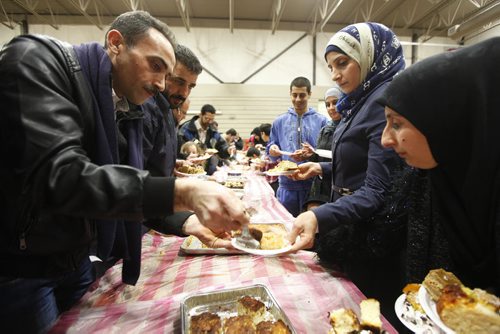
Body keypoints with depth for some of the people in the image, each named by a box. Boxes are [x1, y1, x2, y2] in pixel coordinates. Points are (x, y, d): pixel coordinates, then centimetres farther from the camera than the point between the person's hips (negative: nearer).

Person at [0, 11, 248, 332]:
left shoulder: (125, 114, 3)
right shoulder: (39, 60, -18)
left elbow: (134, 189, 7)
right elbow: (58, 177, -33)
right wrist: (182, 192, -40)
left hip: (74, 259, 7)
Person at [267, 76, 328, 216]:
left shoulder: (321, 121, 3)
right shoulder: (279, 121, 10)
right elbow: (271, 149, 12)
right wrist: (272, 150, -10)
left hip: (313, 184, -2)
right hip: (287, 185, 2)